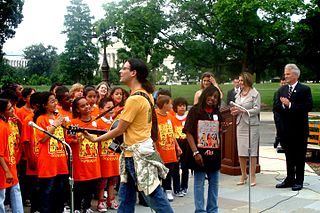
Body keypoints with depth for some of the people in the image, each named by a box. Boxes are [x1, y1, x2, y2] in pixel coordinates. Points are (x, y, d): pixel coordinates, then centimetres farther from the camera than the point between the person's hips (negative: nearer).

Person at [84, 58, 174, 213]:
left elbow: (119, 130, -14)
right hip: (138, 150, 10)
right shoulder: (146, 94, 9)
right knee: (125, 197, 15)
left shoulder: (135, 99, -20)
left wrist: (95, 139, -2)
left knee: (154, 196, -1)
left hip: (138, 153, -10)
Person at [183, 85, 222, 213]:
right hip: (200, 152, -5)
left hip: (214, 153, 5)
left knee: (214, 183, 12)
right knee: (199, 183, 2)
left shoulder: (218, 113, 9)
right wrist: (195, 152, -15)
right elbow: (189, 133, -10)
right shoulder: (195, 111, -4)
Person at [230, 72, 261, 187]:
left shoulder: (255, 94, -5)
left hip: (251, 125, -6)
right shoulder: (238, 94, 14)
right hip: (240, 124, 6)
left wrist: (242, 110, -20)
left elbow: (257, 109, -11)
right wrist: (235, 111, -1)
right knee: (241, 152, 7)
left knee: (252, 151, -1)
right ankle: (243, 175, 20)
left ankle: (252, 176, 8)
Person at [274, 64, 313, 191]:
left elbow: (308, 106, -17)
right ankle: (290, 179, 23)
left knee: (300, 155, 4)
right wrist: (283, 105, -16)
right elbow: (277, 107, 5)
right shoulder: (282, 90, 10)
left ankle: (299, 181, 13)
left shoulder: (305, 89, -6)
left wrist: (290, 105, -18)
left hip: (300, 129, -5)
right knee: (289, 155, 13)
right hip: (286, 128, 5)